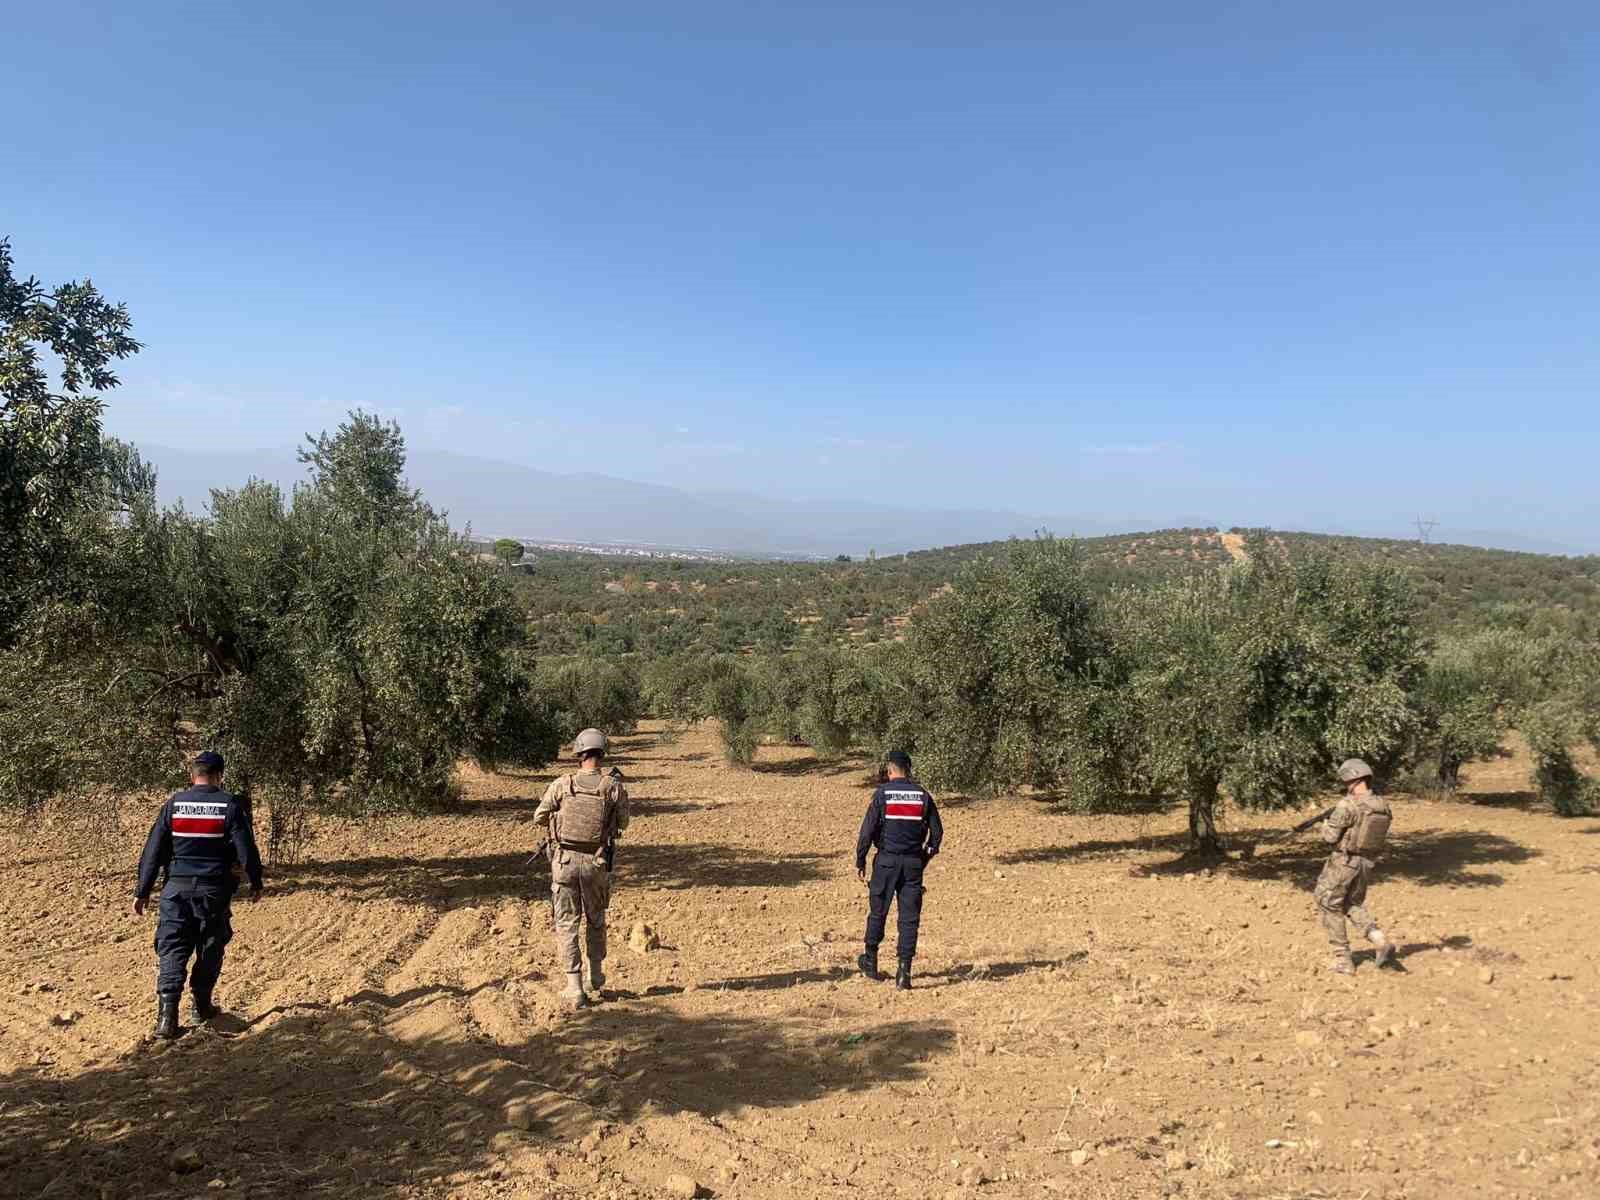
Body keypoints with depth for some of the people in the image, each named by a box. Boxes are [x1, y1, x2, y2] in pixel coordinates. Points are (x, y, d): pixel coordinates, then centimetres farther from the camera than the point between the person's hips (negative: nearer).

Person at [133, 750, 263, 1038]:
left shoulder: (173, 804, 1)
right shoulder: (230, 806, -5)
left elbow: (153, 851, 3)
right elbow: (246, 849, -5)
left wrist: (142, 891, 10)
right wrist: (256, 882, 9)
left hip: (177, 888, 1)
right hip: (214, 890, -1)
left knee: (172, 951, 4)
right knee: (210, 950, 14)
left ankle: (167, 1015, -7)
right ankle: (202, 1006, 24)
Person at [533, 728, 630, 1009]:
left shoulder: (562, 784, -7)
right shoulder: (615, 787, -8)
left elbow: (540, 816, 5)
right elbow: (623, 823, 7)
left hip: (565, 861, -1)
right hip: (596, 863, 1)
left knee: (567, 925, 7)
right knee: (595, 921, 22)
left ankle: (574, 989, 3)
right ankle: (596, 977, 33)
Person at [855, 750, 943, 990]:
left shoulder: (882, 793, -6)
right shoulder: (923, 795, 3)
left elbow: (868, 830, -8)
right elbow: (937, 831, 7)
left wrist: (860, 861, 0)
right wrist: (925, 857, 20)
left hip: (887, 861, -2)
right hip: (914, 862, 2)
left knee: (878, 912, 12)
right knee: (909, 917, 4)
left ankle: (871, 962, 26)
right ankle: (904, 970, 0)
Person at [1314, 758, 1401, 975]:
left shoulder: (1347, 805, -22)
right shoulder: (1383, 805, 1)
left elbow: (1330, 837, -17)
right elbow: (1375, 833, 13)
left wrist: (1326, 824, 4)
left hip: (1343, 863, -7)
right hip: (1366, 865, 7)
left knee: (1330, 908, 8)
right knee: (1355, 905, 24)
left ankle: (1343, 960, 10)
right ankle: (1381, 942, 4)